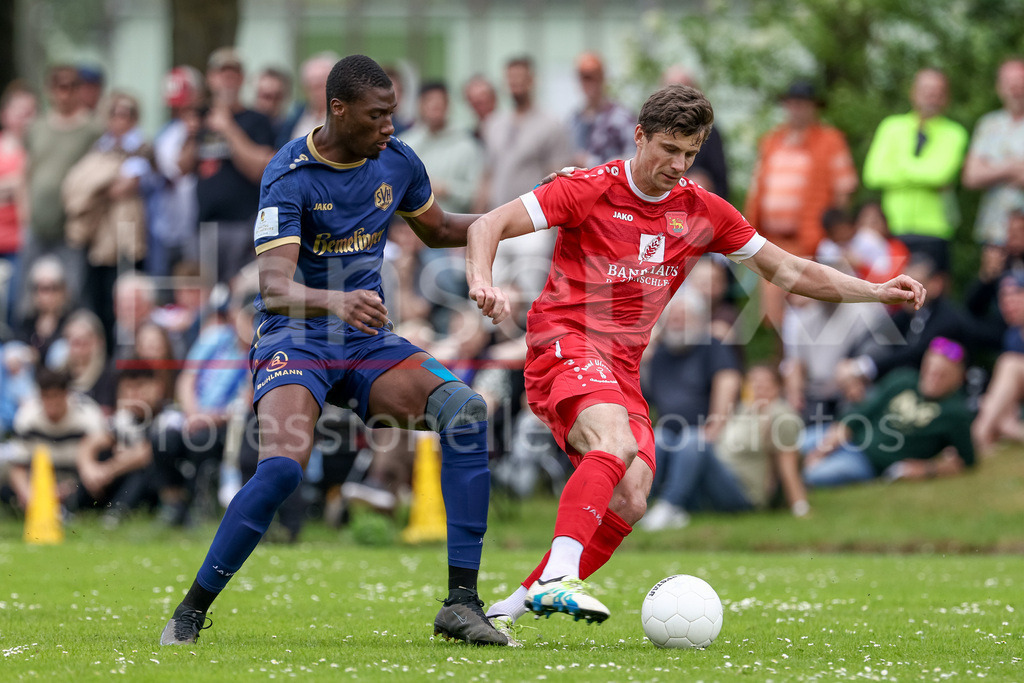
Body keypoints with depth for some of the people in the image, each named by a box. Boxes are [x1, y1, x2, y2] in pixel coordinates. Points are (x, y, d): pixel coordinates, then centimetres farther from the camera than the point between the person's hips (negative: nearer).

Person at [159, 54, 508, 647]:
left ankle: (462, 601, -20)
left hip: (369, 342, 5)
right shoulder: (290, 176, -14)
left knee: (465, 408, -21)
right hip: (296, 337, -5)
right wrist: (336, 302, -45)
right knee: (283, 465, -30)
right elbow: (274, 286, -26)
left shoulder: (398, 161, 4)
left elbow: (437, 230, 25)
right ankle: (191, 611, -11)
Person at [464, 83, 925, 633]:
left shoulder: (702, 211, 11)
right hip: (564, 342, -6)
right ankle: (557, 580, -44)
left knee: (630, 501, -13)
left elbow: (787, 271, 17)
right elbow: (488, 226, -6)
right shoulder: (590, 190, -4)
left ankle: (509, 608, -6)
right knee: (617, 444, -34)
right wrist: (482, 284, -27)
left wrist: (878, 293, 8)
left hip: (623, 369, 6)